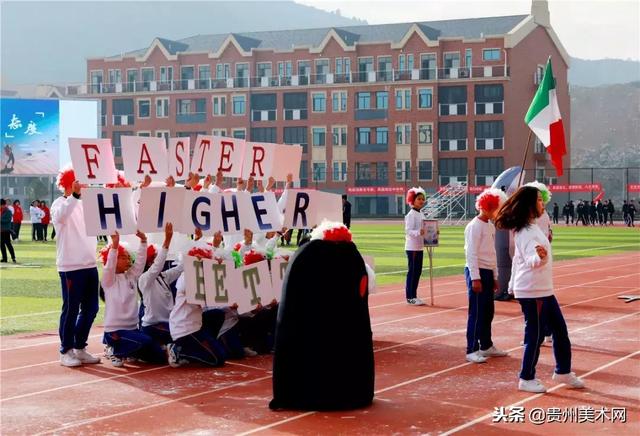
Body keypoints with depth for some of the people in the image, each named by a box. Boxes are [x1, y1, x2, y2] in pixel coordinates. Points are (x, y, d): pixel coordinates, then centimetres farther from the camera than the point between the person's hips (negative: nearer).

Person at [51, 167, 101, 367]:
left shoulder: (87, 203, 14)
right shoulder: (60, 203, -5)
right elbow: (60, 217, -27)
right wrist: (74, 195, -38)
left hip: (90, 264, 6)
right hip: (70, 267, -6)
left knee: (90, 308, 9)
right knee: (71, 309, -2)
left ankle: (80, 348, 20)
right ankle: (66, 351, 7)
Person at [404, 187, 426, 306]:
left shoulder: (421, 214, 14)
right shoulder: (411, 215, -13)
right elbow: (408, 231, -21)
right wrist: (418, 232, -37)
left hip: (419, 246, 9)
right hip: (412, 247, -9)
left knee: (418, 271, 11)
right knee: (412, 271, -5)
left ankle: (413, 296, 18)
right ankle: (410, 297, 0)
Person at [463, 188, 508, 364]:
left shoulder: (490, 226, 14)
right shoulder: (474, 226, -13)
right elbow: (471, 253, -17)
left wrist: (495, 276, 18)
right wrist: (475, 278, -20)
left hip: (488, 272, 9)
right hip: (477, 271, -9)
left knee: (488, 311, 13)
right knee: (476, 312, -6)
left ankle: (486, 346, 23)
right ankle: (472, 350, -3)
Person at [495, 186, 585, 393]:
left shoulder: (531, 228, 11)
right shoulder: (526, 232, -19)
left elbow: (519, 258, 19)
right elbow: (530, 261, -30)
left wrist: (513, 284, 25)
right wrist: (540, 257, -52)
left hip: (544, 290, 10)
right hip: (532, 292, -10)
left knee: (560, 329, 15)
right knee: (535, 334, 0)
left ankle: (563, 371, 28)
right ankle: (526, 379, 13)